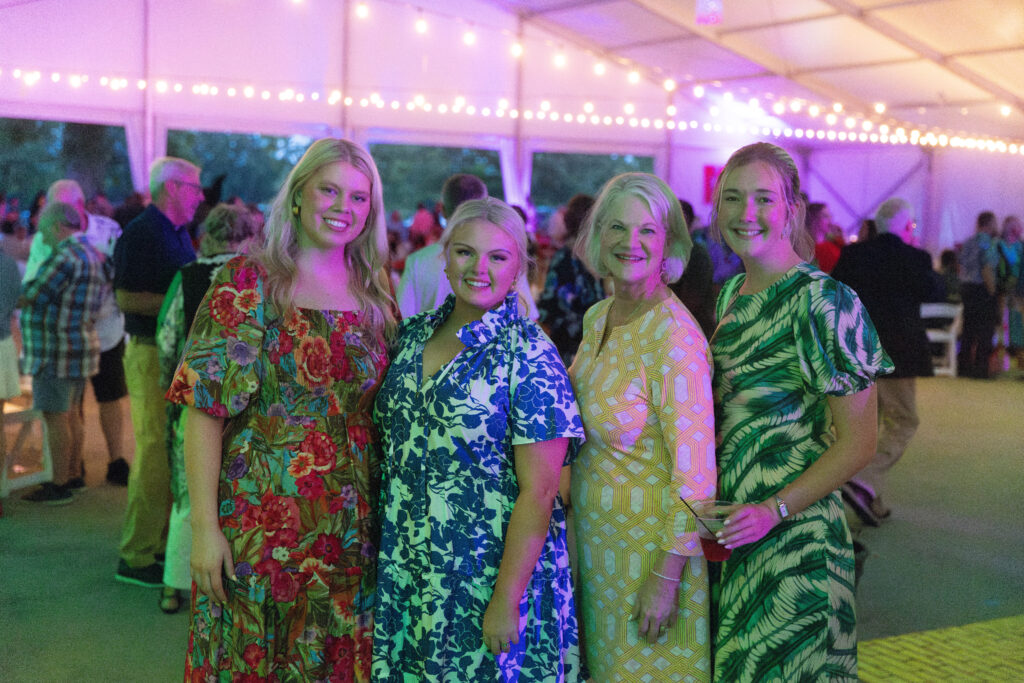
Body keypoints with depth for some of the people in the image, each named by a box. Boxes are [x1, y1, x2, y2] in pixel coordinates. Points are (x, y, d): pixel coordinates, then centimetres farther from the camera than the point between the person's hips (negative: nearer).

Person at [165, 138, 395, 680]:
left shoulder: (375, 293, 7)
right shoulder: (251, 281, -7)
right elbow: (206, 407, -11)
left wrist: (383, 509, 6)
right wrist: (204, 526, -16)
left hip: (349, 527, 4)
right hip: (262, 517, -4)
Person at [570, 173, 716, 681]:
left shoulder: (674, 335, -22)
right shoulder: (597, 318, 3)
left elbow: (695, 469, -22)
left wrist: (668, 577, -21)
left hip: (648, 539, -7)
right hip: (594, 531, 7)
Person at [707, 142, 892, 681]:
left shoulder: (823, 302, -14)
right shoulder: (731, 294, 9)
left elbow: (858, 443, -14)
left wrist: (775, 510, -21)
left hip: (793, 536, -7)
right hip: (729, 530, 7)